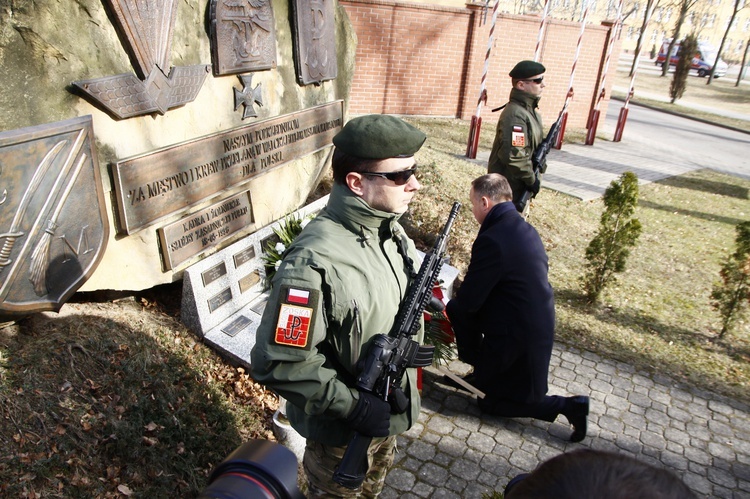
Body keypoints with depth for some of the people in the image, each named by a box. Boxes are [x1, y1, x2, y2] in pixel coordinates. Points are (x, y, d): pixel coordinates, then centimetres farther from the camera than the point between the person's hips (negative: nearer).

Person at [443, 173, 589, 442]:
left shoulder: (492, 240, -28)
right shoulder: (524, 228, 3)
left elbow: (469, 300, -22)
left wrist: (451, 305, 2)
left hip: (516, 336, -9)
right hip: (539, 325, 9)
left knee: (490, 401, 13)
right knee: (456, 308, 17)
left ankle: (567, 405, 10)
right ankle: (481, 372, 25)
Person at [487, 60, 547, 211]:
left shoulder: (531, 111, 10)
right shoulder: (515, 115, -22)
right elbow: (514, 156, -30)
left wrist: (536, 176, 8)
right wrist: (531, 179, -19)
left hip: (521, 186, 10)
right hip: (510, 188, -10)